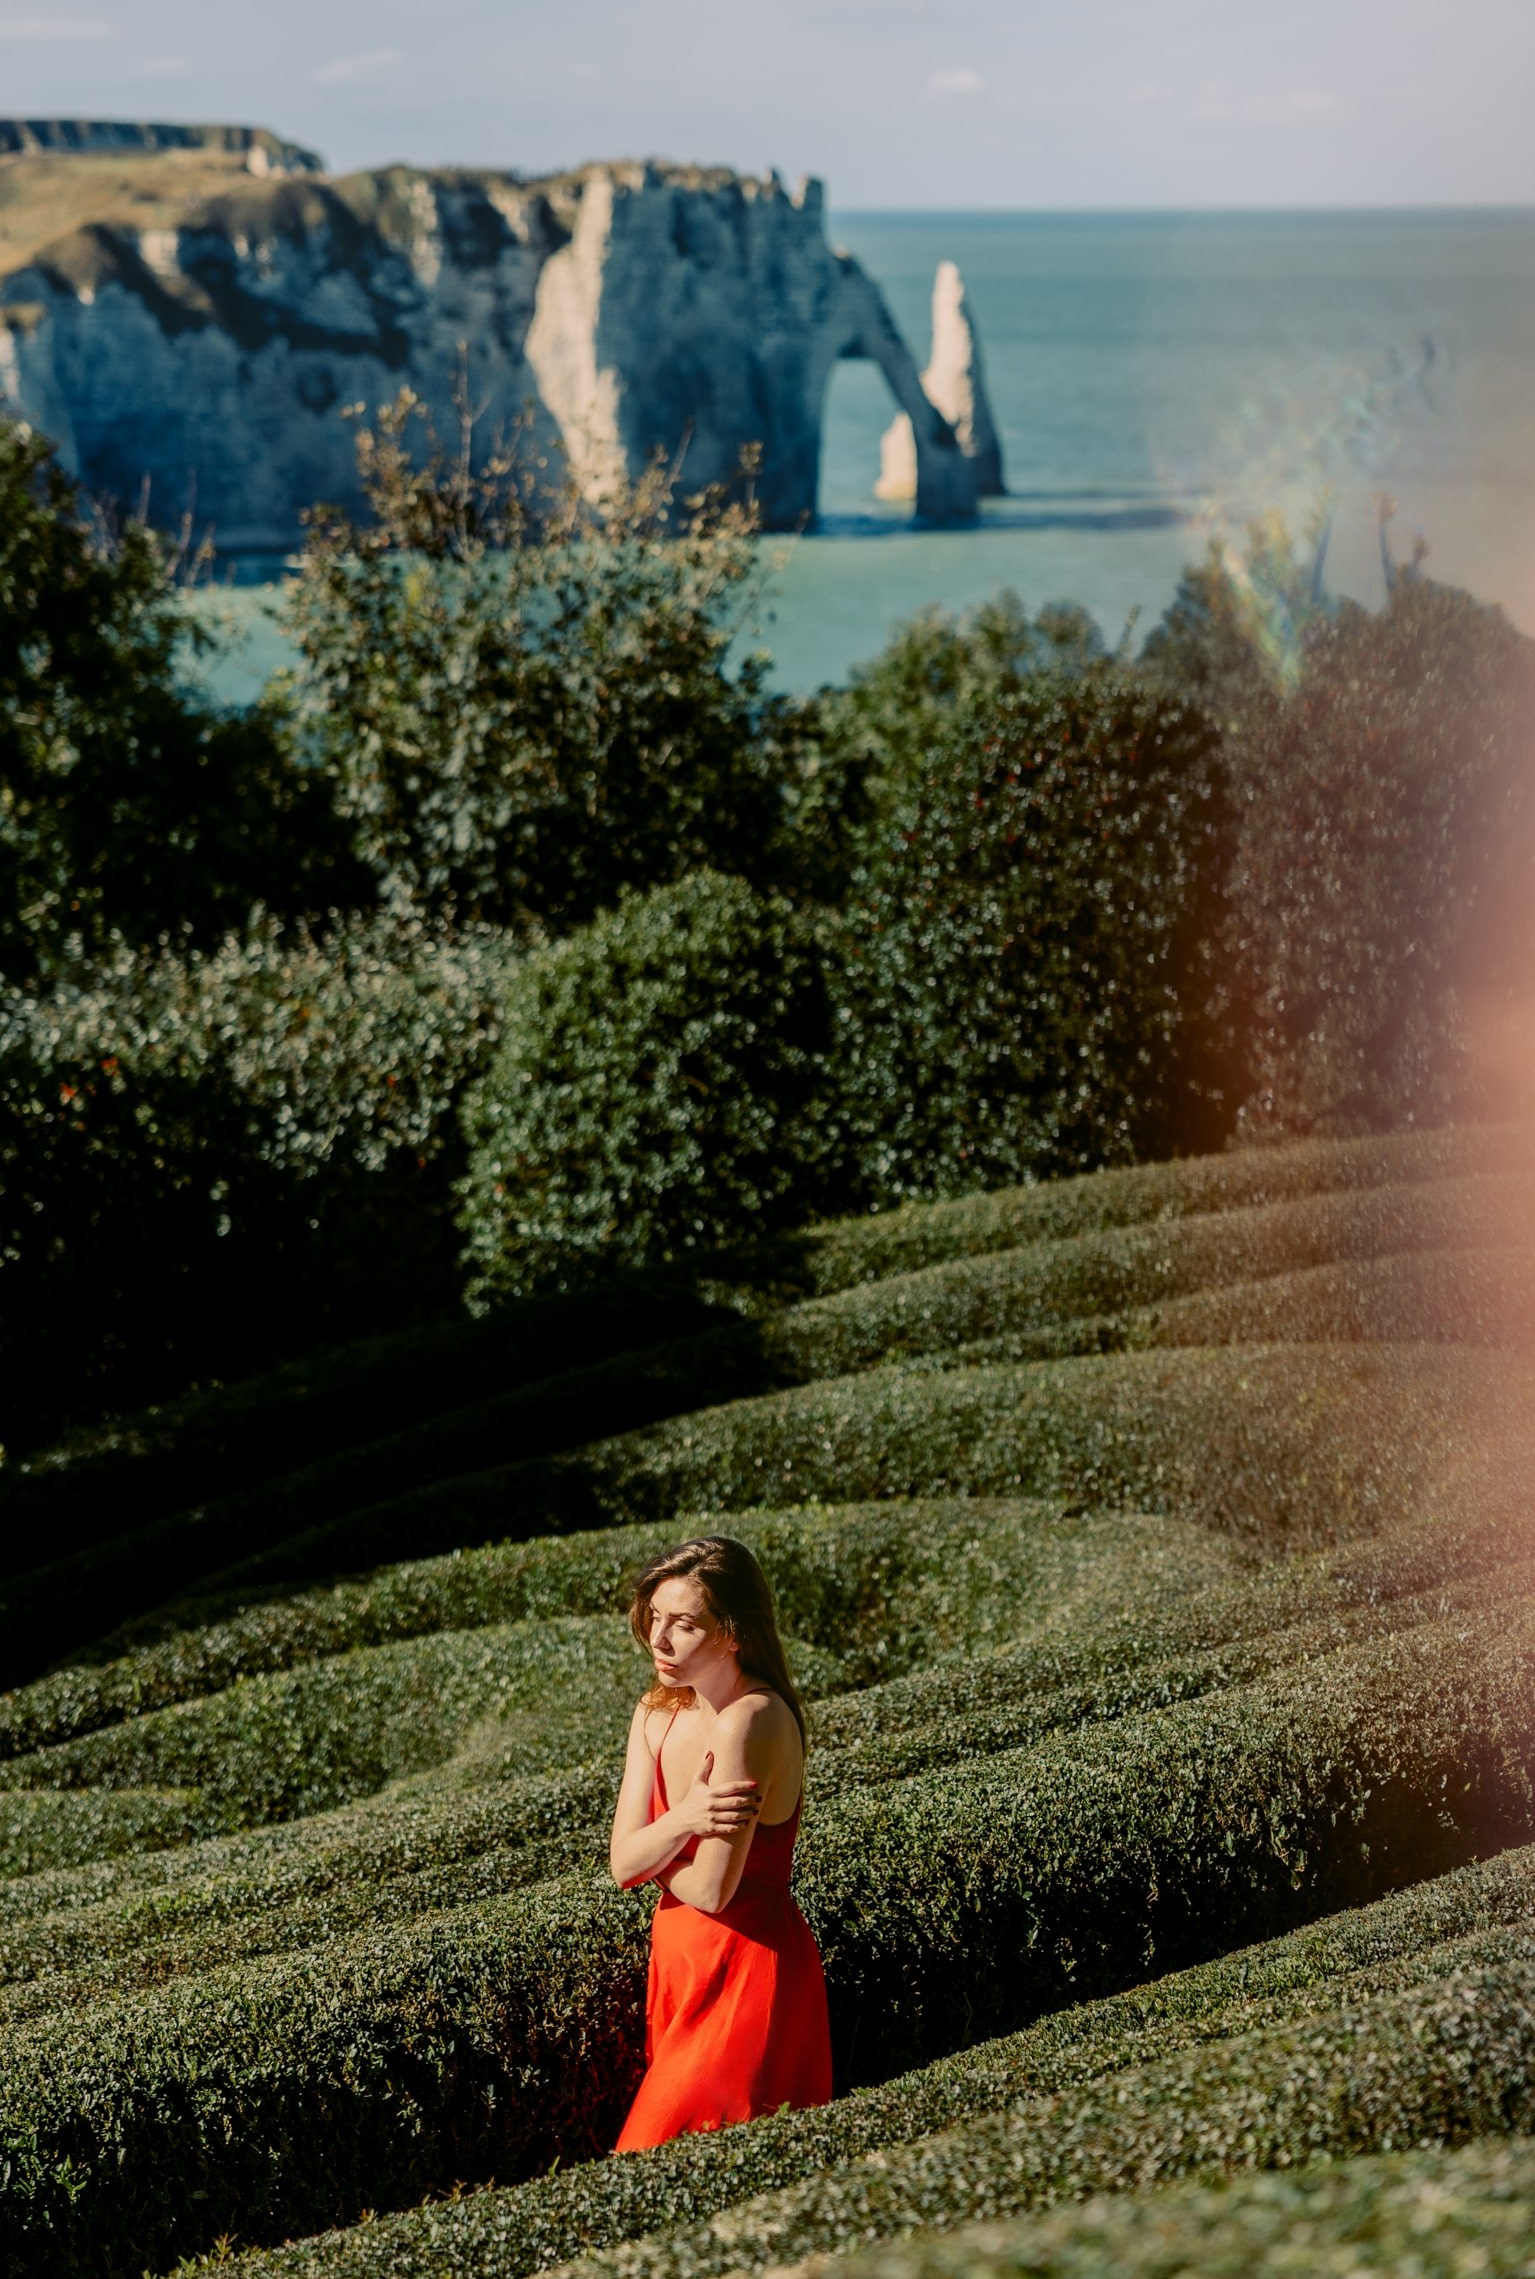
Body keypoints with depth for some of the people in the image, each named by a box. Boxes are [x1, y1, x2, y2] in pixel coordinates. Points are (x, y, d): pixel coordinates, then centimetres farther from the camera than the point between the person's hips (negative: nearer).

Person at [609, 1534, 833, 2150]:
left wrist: (652, 1847, -2)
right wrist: (684, 1819, -24)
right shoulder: (659, 1713, 2)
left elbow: (711, 1890, -23)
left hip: (747, 1969, -8)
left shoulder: (748, 1723, -24)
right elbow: (622, 1865, -4)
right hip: (681, 1961, 8)